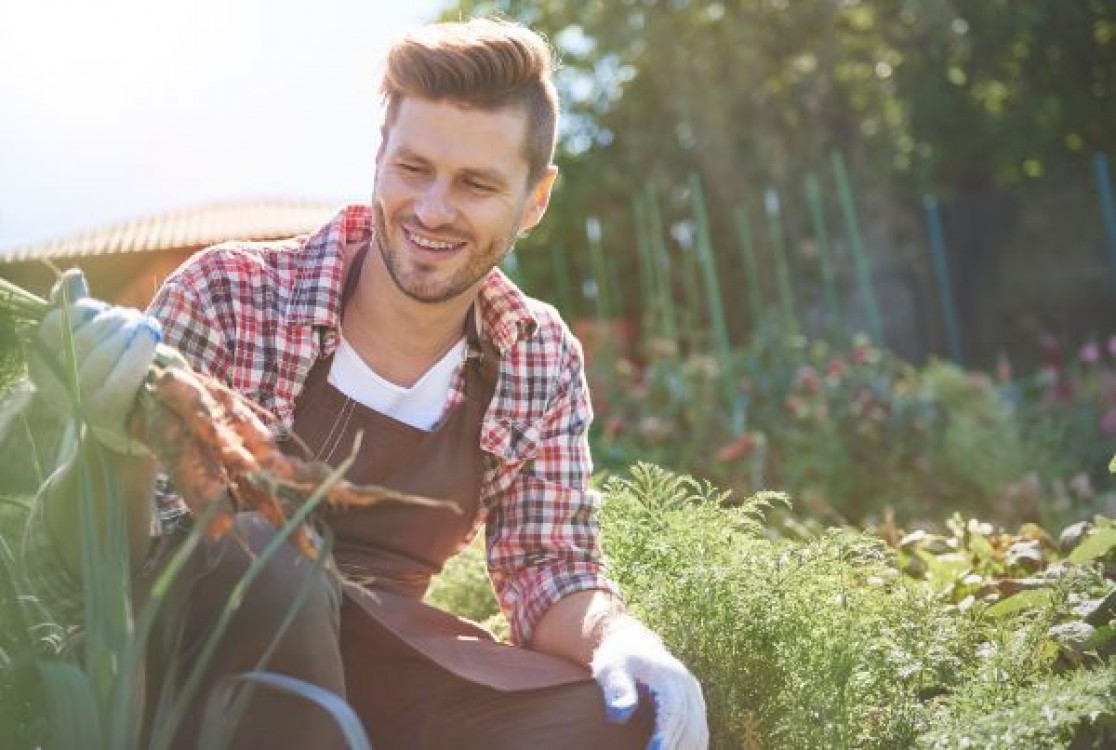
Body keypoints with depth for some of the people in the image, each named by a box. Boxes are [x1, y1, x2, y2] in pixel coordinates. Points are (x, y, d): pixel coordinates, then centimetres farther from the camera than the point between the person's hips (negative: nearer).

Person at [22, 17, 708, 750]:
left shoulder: (543, 363, -1)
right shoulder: (228, 296, -13)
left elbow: (550, 571, 2)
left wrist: (624, 641, -22)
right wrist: (120, 443, -39)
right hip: (189, 652, -2)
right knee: (258, 561, -35)